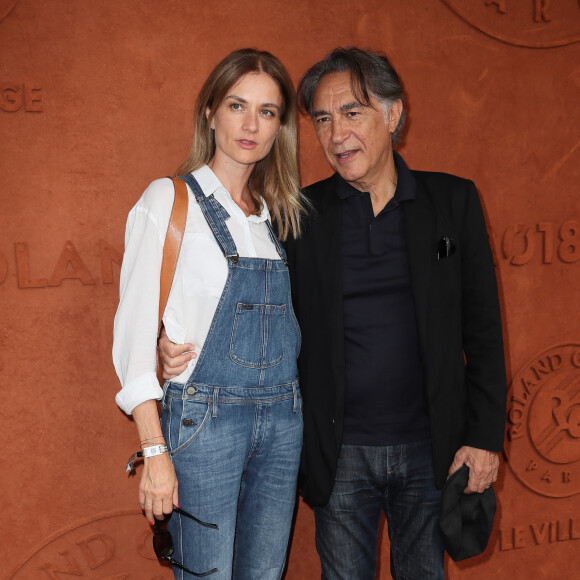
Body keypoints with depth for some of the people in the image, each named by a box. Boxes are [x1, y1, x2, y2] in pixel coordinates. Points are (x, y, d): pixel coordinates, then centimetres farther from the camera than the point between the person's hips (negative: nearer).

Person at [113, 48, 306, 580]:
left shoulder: (273, 214, 12)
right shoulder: (168, 200, -3)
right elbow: (136, 327, -8)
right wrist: (155, 451, -13)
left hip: (282, 421, 5)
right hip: (204, 419, -5)